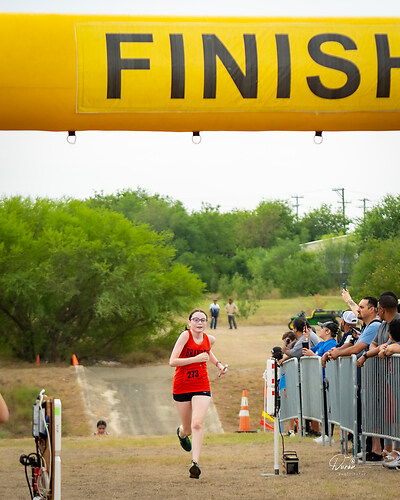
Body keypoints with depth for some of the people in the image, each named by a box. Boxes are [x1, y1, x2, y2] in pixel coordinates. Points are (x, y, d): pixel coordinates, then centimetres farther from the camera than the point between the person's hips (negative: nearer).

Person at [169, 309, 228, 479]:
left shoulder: (209, 339, 3)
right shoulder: (185, 335, -12)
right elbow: (172, 362, -20)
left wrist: (218, 364, 15)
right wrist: (195, 359, -27)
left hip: (201, 388, 2)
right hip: (182, 387, -2)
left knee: (197, 424, -19)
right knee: (188, 429, 11)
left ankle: (195, 463, -22)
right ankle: (182, 432, 50)